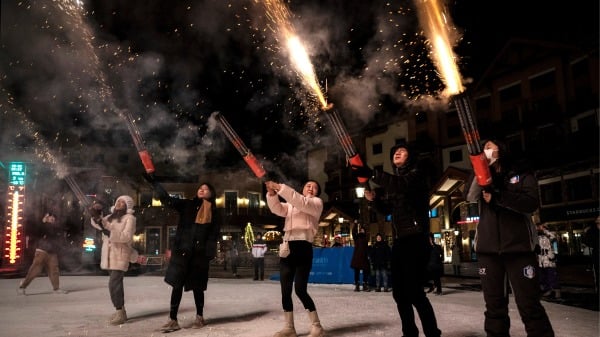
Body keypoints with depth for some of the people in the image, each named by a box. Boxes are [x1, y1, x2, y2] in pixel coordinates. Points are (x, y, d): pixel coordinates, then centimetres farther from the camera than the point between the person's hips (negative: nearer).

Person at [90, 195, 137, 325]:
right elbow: (98, 223, 7)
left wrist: (110, 233, -22)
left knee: (114, 283, -14)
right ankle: (120, 311, 22)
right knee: (116, 283, 13)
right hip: (109, 254, 7)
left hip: (120, 255, -7)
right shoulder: (111, 216, 19)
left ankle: (120, 313, -9)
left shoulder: (129, 218, -3)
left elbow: (127, 236, -14)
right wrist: (96, 216, -12)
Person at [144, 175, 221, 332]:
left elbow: (213, 236, 3)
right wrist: (152, 181, -9)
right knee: (177, 285, -1)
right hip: (182, 251, 0)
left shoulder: (214, 213, 7)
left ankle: (199, 317, 25)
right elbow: (166, 198, 0)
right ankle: (173, 320, 4)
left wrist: (209, 255, -7)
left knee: (197, 287, 9)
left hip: (199, 254, 0)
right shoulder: (187, 205, 7)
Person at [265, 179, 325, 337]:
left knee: (300, 290, -13)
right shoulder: (290, 205, 26)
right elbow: (277, 209, 7)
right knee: (285, 290, 5)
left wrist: (280, 188, -20)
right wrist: (272, 193, -14)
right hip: (287, 247, 6)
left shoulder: (317, 202, 9)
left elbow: (302, 203, -12)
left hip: (303, 247, -6)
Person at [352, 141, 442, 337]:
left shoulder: (416, 174, -3)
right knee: (399, 292, 10)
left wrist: (371, 174, -35)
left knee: (414, 291, -14)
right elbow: (387, 209, 23)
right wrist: (373, 199, 2)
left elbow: (403, 185, -26)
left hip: (415, 239, -8)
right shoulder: (393, 180, 19)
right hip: (399, 240, 8)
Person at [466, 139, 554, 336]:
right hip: (488, 248, 3)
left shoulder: (521, 174, 8)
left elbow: (532, 203, -8)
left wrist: (497, 197, -14)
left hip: (518, 246, -3)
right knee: (494, 305, 7)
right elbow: (470, 197, -4)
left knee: (529, 305, -6)